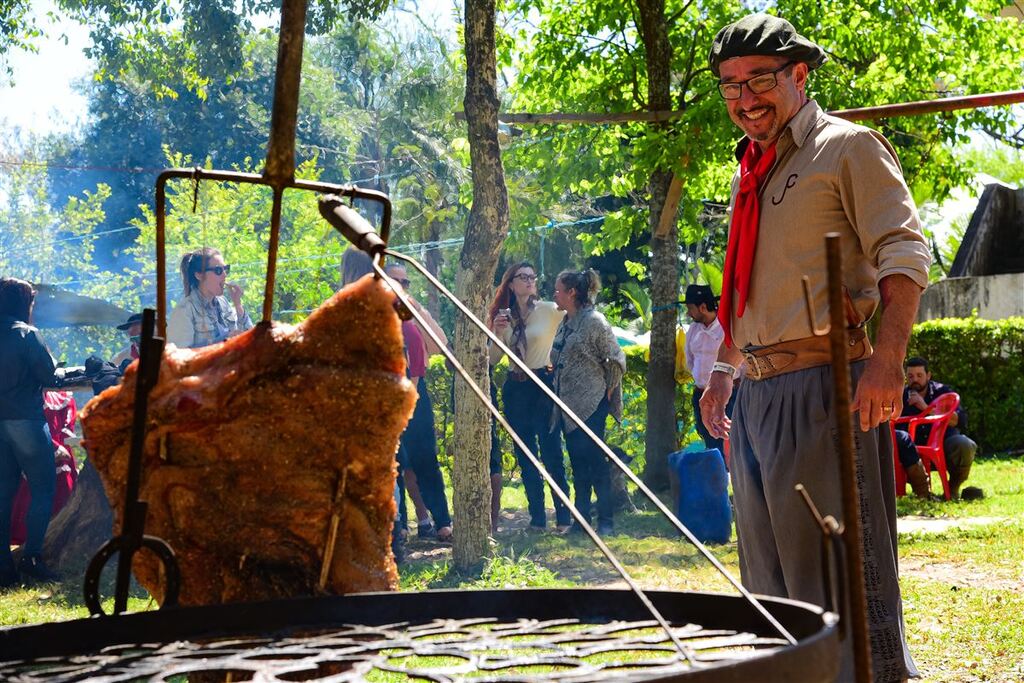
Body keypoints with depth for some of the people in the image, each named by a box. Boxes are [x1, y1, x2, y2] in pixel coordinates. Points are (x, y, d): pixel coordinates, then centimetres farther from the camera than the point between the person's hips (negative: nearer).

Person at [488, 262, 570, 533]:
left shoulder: (550, 310, -4)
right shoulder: (504, 316, 8)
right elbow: (493, 359, 7)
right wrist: (499, 333, -9)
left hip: (543, 384, -5)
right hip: (515, 387, 5)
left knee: (551, 451, -8)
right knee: (525, 455, 7)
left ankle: (563, 516, -3)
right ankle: (537, 517, 13)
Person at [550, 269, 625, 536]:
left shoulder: (594, 322, -10)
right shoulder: (565, 323, 14)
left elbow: (616, 360, -8)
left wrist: (608, 391, -4)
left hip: (590, 404, -8)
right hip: (568, 404, 8)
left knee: (594, 459, -8)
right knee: (578, 462, 10)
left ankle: (606, 521, -4)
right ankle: (581, 518, 14)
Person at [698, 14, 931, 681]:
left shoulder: (848, 148, -4)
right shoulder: (751, 172, 20)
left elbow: (906, 255, -13)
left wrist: (887, 358, -24)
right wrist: (723, 369, 25)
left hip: (821, 384, -8)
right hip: (755, 394, 8)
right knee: (770, 577, 12)